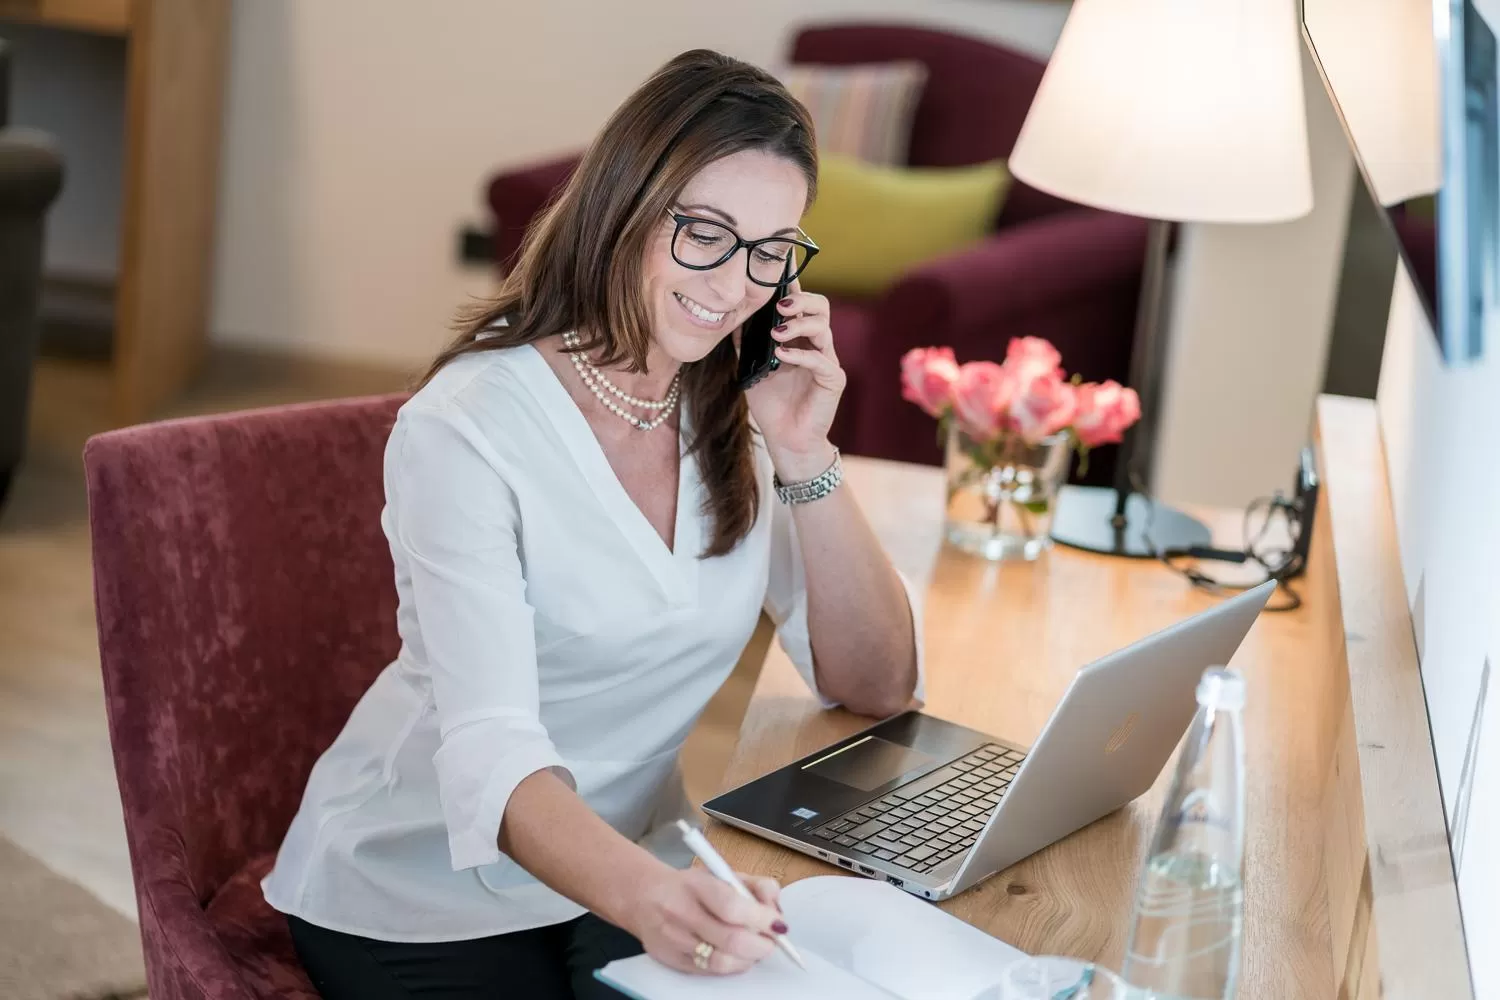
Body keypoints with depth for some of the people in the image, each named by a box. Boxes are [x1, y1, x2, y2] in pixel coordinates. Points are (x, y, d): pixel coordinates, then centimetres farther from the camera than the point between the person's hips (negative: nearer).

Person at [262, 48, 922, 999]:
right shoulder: (466, 428, -19)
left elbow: (876, 687, -3)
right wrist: (645, 895, -48)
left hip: (626, 868, 5)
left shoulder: (740, 417, -1)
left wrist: (805, 456, -14)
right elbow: (491, 752, -29)